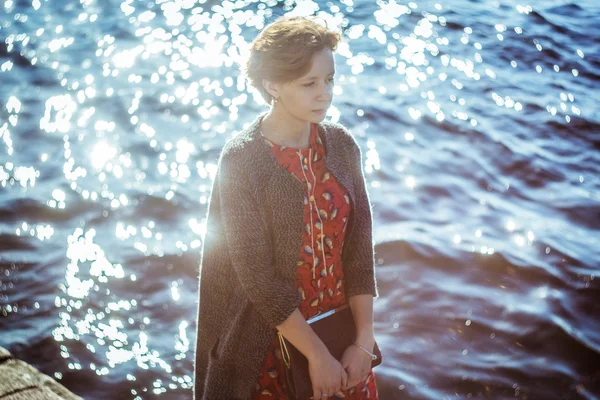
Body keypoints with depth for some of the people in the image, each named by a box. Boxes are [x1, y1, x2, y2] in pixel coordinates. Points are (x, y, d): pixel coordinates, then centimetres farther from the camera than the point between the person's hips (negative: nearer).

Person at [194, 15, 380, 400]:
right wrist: (317, 354, -17)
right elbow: (258, 277, -19)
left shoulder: (342, 145, -4)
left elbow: (360, 247, -3)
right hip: (273, 337, -4)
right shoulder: (241, 160, -18)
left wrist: (365, 340, -8)